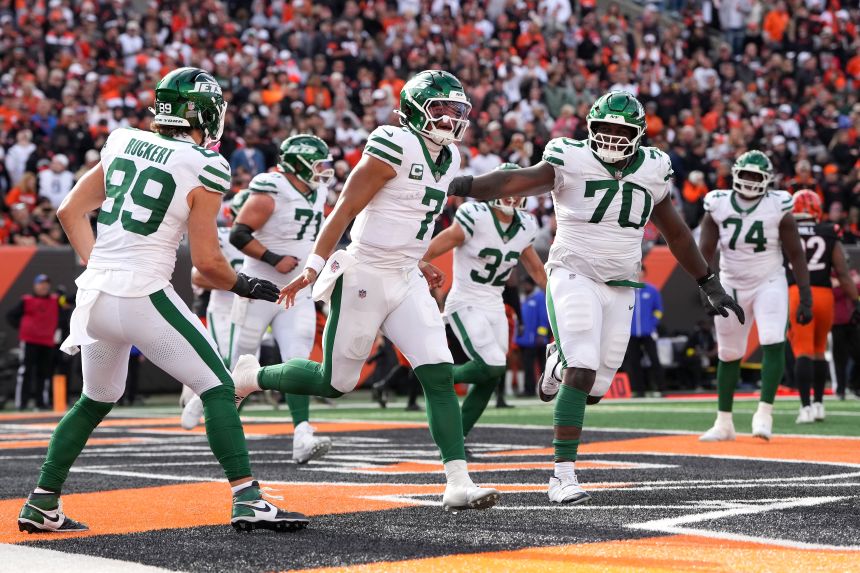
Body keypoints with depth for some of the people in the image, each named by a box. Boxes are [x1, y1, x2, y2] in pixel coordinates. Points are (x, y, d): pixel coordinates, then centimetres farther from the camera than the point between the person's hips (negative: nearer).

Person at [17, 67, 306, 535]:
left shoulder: (122, 143, 10)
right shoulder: (205, 169, -8)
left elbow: (70, 211, 14)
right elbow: (206, 260, -8)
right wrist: (244, 286, 10)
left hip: (95, 297, 7)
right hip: (143, 298, -7)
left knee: (96, 401, 24)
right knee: (217, 388, 2)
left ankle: (41, 504, 26)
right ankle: (247, 500, -6)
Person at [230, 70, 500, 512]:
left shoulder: (448, 158, 11)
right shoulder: (394, 146, -15)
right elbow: (345, 209, -14)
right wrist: (313, 267, -16)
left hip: (406, 281, 7)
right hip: (364, 275, -7)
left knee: (439, 376, -8)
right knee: (334, 383, 3)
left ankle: (458, 483, -11)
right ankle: (251, 376, 29)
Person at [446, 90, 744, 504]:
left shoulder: (652, 170, 6)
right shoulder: (571, 162, -9)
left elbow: (675, 232, 19)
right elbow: (517, 181, -26)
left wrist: (710, 285, 22)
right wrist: (461, 186, -45)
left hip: (621, 288, 5)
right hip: (574, 278, -5)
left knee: (595, 389, 4)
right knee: (582, 374, -20)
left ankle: (560, 361, 39)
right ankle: (563, 474, -11)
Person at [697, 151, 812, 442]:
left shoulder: (778, 208, -9)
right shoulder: (718, 206, -5)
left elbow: (796, 255, -4)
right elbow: (705, 251, -5)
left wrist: (805, 297, -7)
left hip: (769, 284, -2)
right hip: (731, 286, 2)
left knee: (773, 344, -22)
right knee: (728, 355, 7)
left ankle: (764, 412, -18)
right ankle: (724, 423, 18)